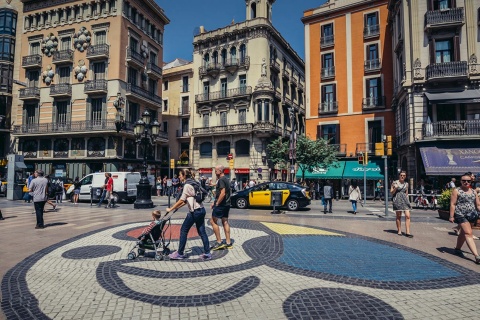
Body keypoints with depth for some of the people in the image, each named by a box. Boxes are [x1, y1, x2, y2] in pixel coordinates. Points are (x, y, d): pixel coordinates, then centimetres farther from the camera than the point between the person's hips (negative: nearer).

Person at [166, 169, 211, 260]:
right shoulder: (193, 183, 15)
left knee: (183, 230, 3)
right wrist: (178, 207, 19)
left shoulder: (187, 185, -12)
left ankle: (180, 253, 12)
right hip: (201, 210, 9)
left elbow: (181, 200, -17)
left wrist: (170, 209, -9)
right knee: (202, 232, 9)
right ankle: (207, 253, 10)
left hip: (195, 211, -9)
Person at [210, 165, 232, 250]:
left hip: (221, 205, -10)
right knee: (225, 222, 12)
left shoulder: (221, 180, -15)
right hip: (227, 204, 10)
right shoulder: (226, 179, 15)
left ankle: (219, 242, -1)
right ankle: (228, 243, 14)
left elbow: (222, 193, -25)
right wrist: (215, 201, 18)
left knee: (213, 221, -2)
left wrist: (217, 203, -17)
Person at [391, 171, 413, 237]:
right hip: (397, 200, -3)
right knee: (398, 216, 4)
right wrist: (395, 188, -15)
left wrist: (407, 200, 15)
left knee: (407, 216, -7)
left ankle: (407, 232, -5)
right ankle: (399, 231, 16)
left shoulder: (406, 184, 12)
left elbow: (406, 193, 19)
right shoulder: (395, 183, 1)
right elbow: (391, 192, 2)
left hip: (405, 200, 3)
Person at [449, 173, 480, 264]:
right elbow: (452, 204, -8)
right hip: (460, 215, -6)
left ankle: (457, 248, 34)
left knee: (463, 233, 16)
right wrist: (451, 216, -13)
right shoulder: (457, 191, -4)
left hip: (471, 215, 6)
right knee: (468, 233, -13)